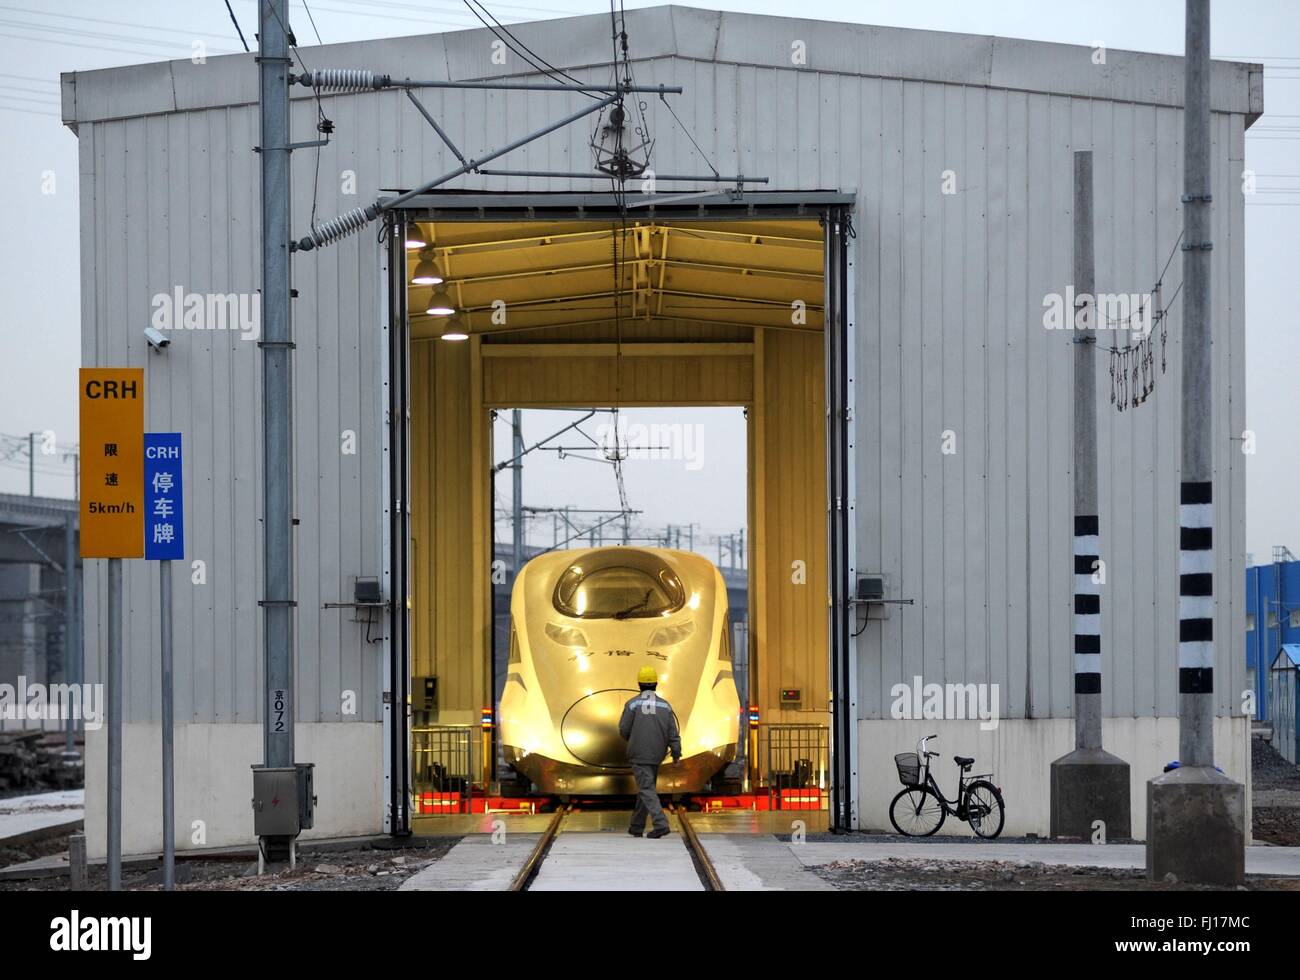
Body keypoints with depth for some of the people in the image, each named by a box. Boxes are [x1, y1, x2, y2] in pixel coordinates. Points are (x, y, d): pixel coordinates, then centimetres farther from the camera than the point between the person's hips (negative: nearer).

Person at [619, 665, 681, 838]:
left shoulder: (632, 704, -6)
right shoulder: (665, 705, 5)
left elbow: (623, 730, -5)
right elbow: (672, 732, -3)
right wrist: (676, 752, -7)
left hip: (638, 754, -4)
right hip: (656, 755, 4)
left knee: (647, 790, -8)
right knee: (646, 788, 17)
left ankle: (660, 824, -25)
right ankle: (636, 827, 23)